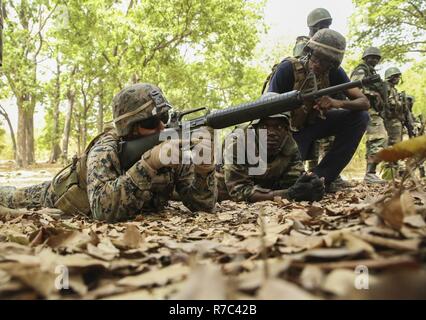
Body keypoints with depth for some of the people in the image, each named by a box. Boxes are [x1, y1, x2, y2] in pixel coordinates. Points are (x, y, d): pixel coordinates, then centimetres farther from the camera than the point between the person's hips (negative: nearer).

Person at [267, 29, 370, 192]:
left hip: (313, 123, 4)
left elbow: (365, 102, -15)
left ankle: (320, 177, -13)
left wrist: (338, 103, -37)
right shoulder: (288, 68, -23)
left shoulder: (334, 72, -11)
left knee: (360, 117, -15)